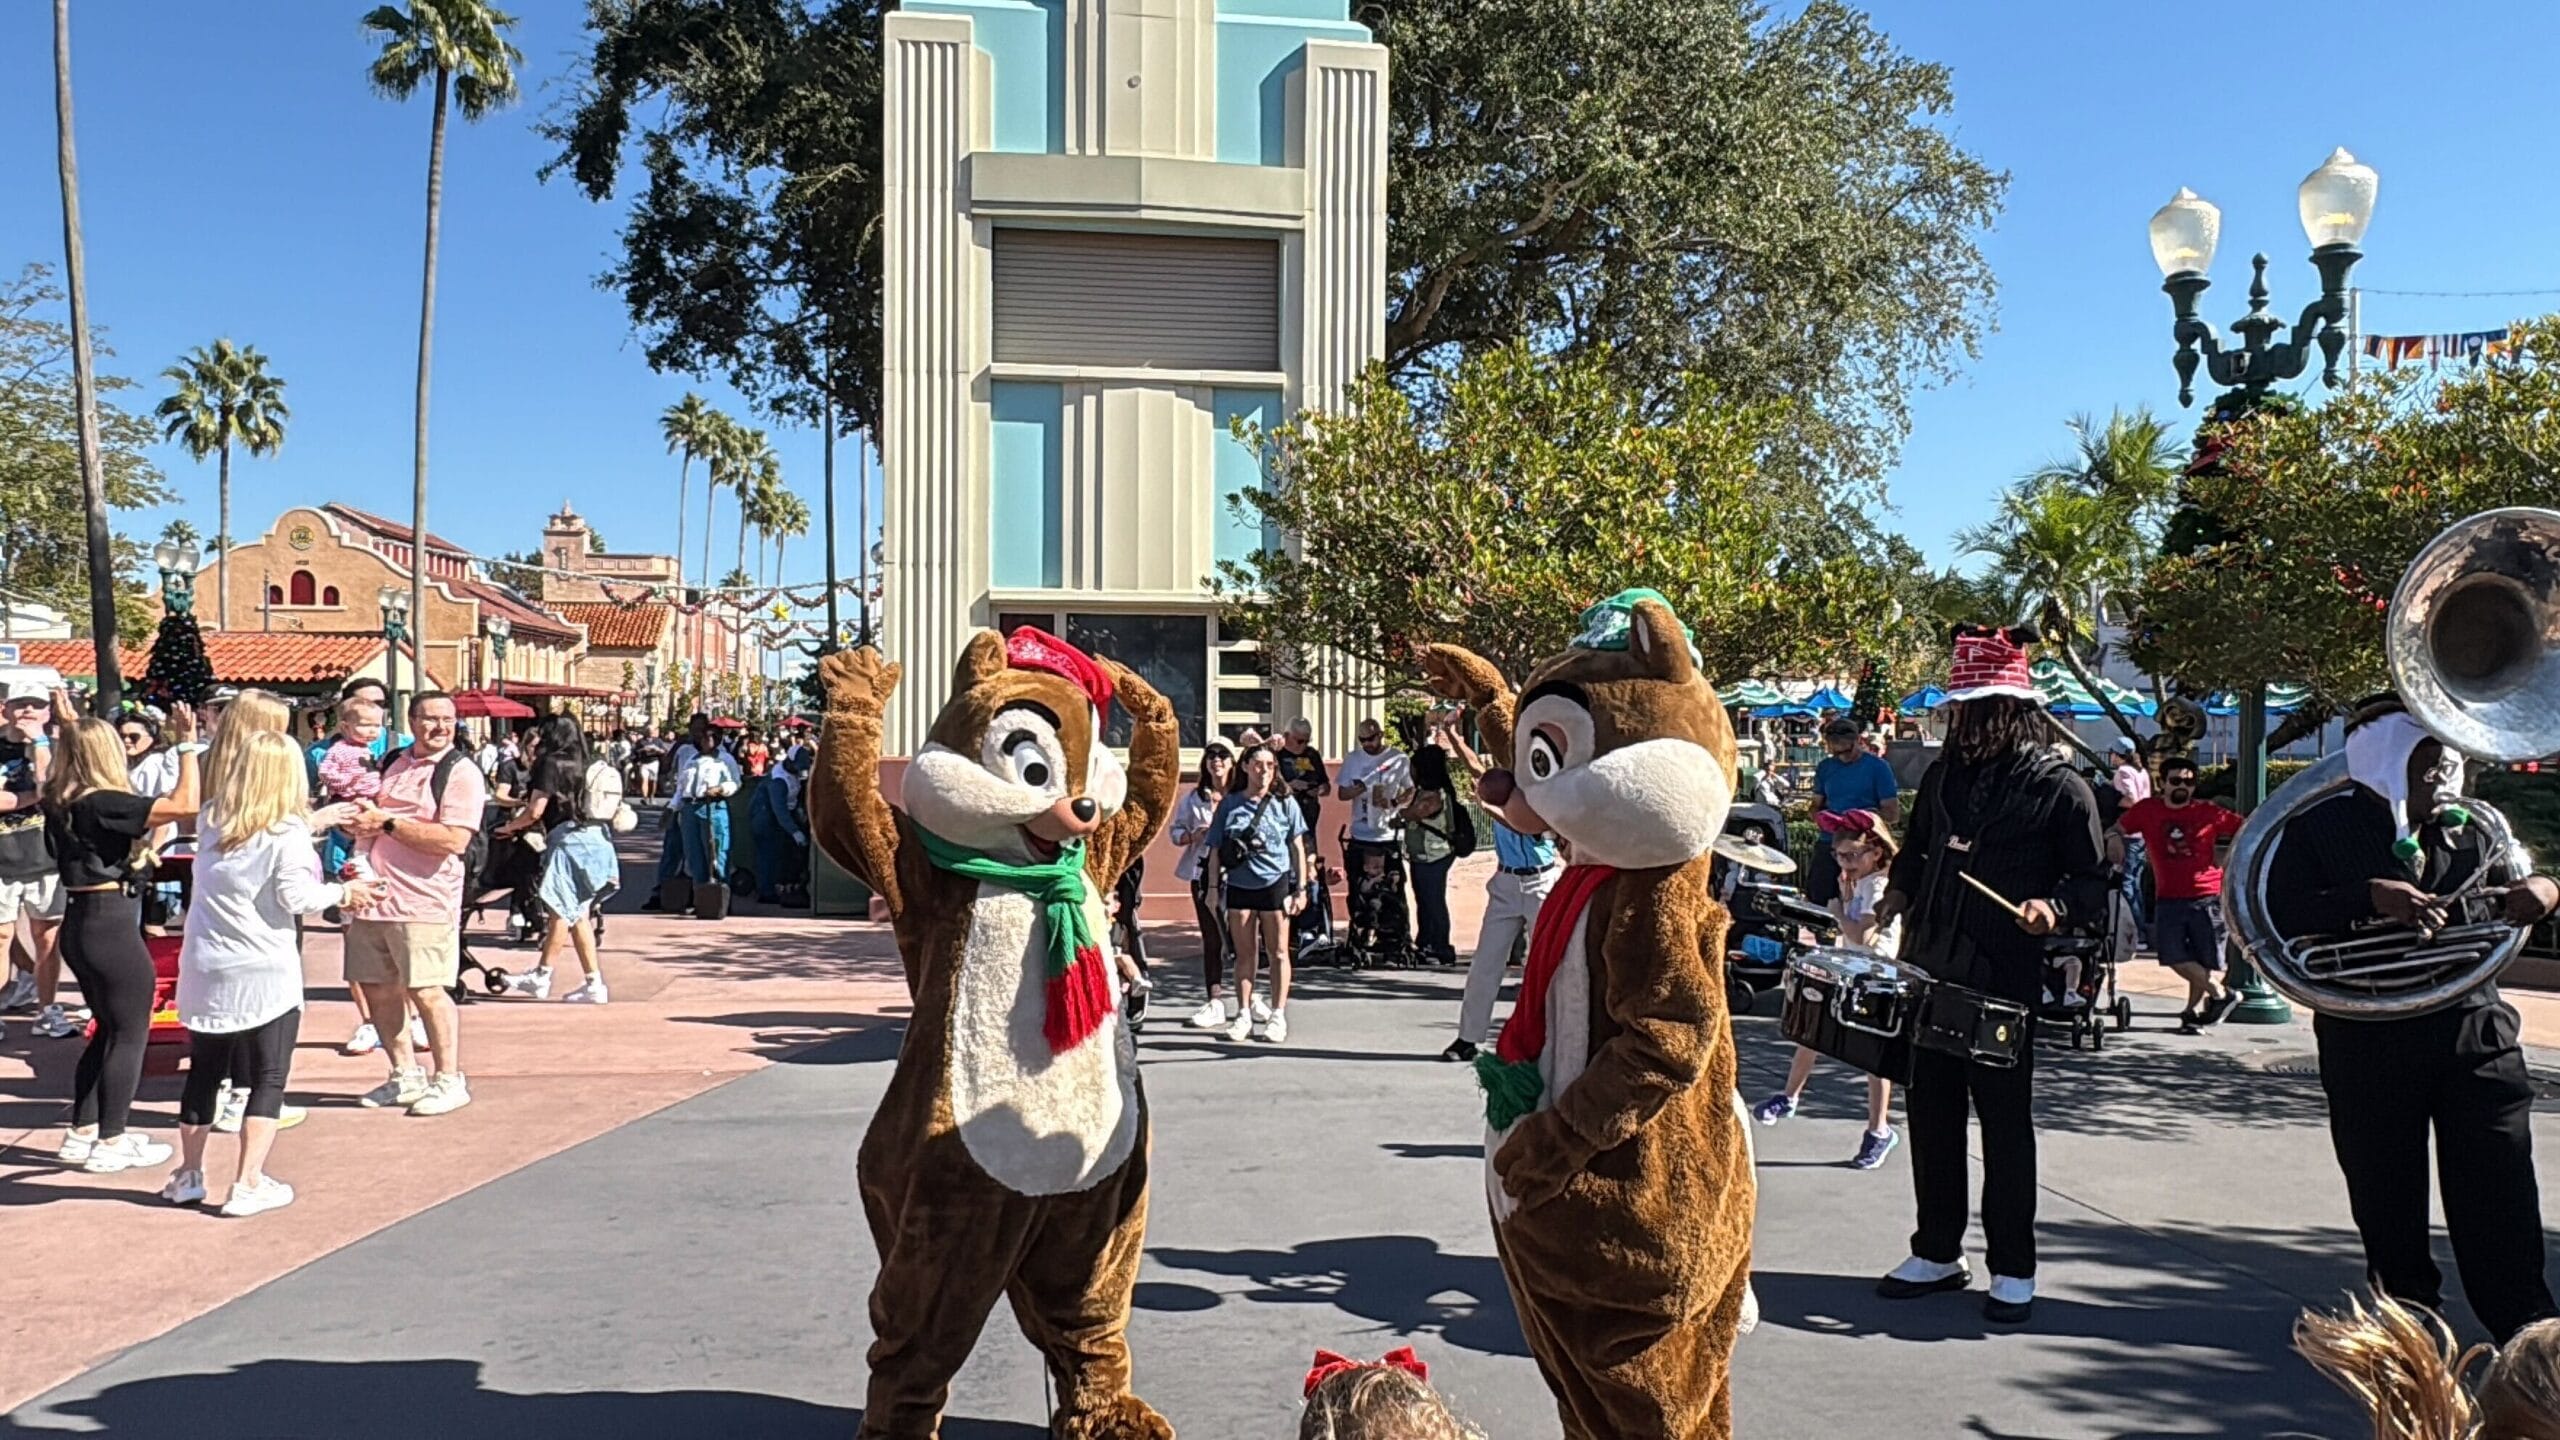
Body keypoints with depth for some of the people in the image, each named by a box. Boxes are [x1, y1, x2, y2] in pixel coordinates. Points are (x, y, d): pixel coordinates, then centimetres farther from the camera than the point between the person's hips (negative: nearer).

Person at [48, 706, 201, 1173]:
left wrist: (71, 729, 33)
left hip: (78, 923, 9)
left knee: (109, 1029, 20)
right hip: (111, 926, -9)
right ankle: (111, 1144, 9)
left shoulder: (58, 802, 5)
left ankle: (82, 1134, 26)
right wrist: (187, 744, -21)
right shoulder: (103, 803, -19)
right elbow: (185, 804, -27)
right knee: (131, 1033, 4)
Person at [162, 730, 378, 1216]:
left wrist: (317, 819, 23)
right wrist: (342, 892, 3)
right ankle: (248, 1185, 3)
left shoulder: (213, 820, 5)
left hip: (205, 969, 6)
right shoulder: (286, 833, -11)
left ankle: (188, 1176, 27)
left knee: (204, 1073, 18)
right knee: (269, 1079, 4)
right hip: (264, 973, -5)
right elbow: (297, 897, -14)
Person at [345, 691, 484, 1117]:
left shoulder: (461, 772, -7)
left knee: (426, 990, -8)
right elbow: (369, 823, 30)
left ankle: (450, 1080, 6)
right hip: (374, 894, 7)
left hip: (423, 901, -7)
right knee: (377, 990, 12)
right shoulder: (393, 764, 15)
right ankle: (406, 1077, 25)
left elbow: (453, 841, -19)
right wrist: (359, 817, 5)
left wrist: (388, 823, -15)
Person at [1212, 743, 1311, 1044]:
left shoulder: (1284, 803, 3)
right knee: (1244, 953, 7)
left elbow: (1298, 847, 6)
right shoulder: (1229, 804, 5)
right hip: (1239, 885, 1)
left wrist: (1301, 888, 1)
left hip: (1276, 883, -1)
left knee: (1277, 952, 4)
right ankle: (1244, 1013, 15)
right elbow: (1217, 849, 8)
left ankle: (1278, 1015, 11)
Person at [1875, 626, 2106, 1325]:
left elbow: (2091, 883, -3)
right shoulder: (1944, 774, 11)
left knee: (2004, 1121, 3)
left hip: (2005, 984, -5)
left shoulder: (2061, 788, -4)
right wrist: (1899, 893, 6)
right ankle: (1937, 1253, 24)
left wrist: (2054, 908, -22)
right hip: (1930, 974, 5)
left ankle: (2013, 1269, 16)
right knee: (1930, 1114, 11)